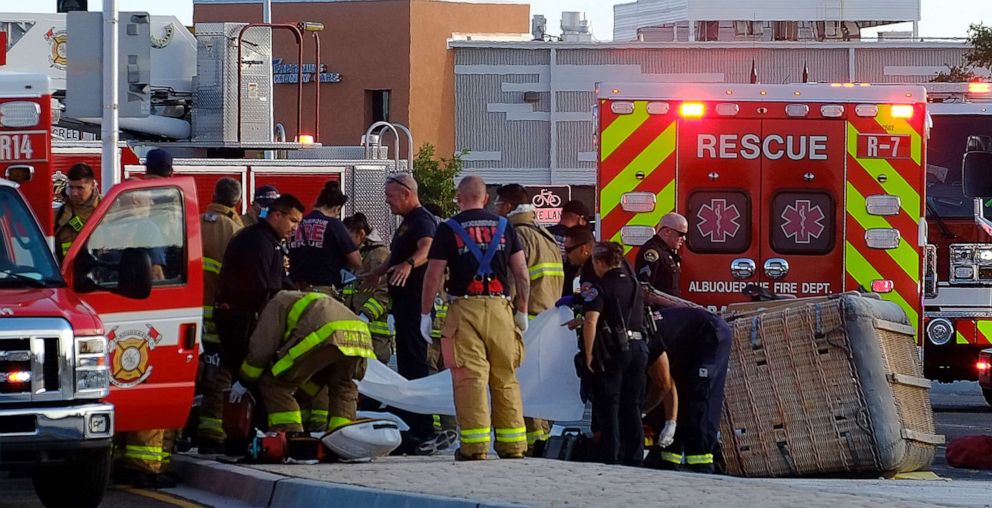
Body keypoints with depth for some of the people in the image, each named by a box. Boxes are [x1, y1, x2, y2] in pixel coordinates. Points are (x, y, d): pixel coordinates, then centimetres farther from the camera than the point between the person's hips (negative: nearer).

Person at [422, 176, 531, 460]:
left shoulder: (449, 229, 2)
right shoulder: (504, 226, 10)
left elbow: (433, 276, -1)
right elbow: (522, 274, 8)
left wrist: (425, 314, 7)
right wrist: (522, 311, 16)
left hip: (465, 308, -3)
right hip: (500, 307, 3)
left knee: (470, 378, -3)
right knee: (506, 379, 8)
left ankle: (475, 446, -9)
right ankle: (513, 446, 9)